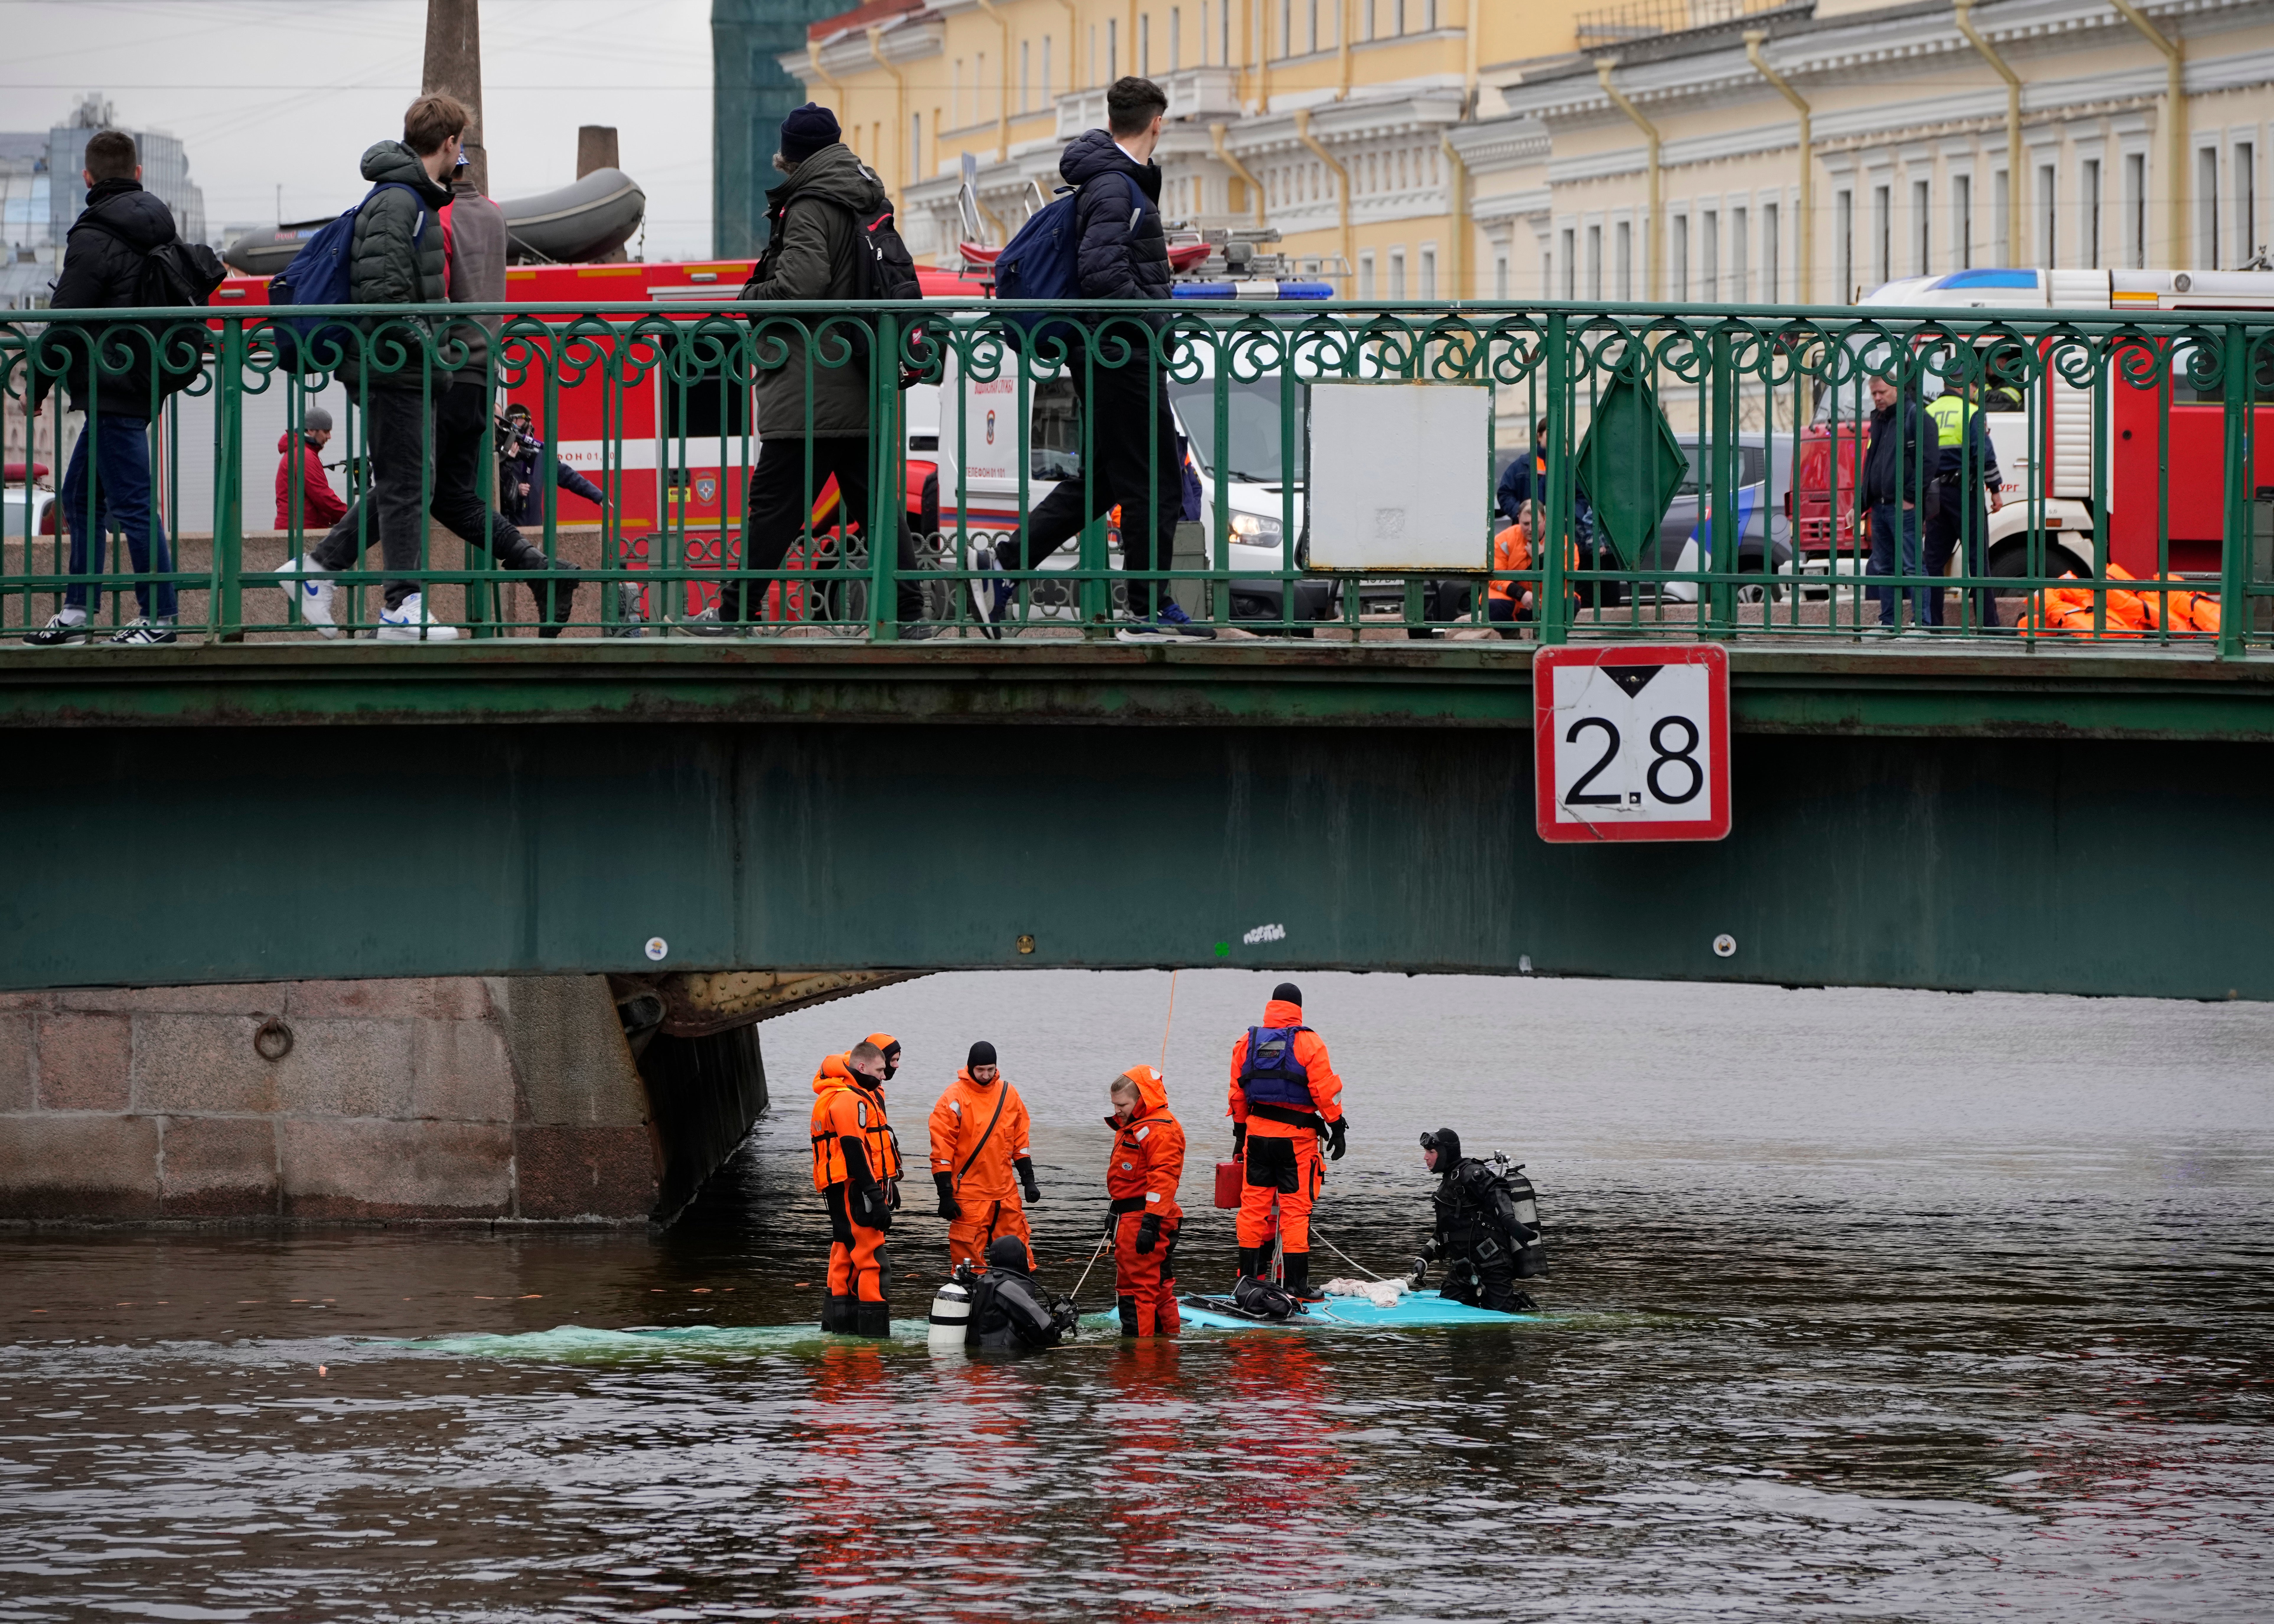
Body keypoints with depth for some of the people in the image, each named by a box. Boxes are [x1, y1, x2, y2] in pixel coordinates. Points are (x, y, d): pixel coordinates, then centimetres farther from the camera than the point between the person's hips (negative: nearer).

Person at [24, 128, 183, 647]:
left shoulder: (95, 239, -14)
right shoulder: (156, 228, 12)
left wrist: (38, 384, -4)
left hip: (111, 387, -9)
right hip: (142, 381, 9)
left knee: (132, 504, -6)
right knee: (80, 498, 16)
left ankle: (159, 617, -4)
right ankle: (77, 612, 18)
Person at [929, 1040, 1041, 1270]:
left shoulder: (1008, 1094, 7)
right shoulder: (955, 1098, -7)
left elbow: (1020, 1141, 16)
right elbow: (942, 1150, -8)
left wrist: (1028, 1179, 11)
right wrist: (946, 1195, -11)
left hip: (1005, 1192, 4)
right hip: (969, 1197, -4)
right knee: (968, 1262, -2)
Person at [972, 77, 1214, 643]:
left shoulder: (1121, 183, 16)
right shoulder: (1115, 187, -15)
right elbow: (1101, 270, -25)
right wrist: (1154, 324, -19)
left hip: (1112, 357, 10)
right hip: (1124, 354, -10)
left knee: (1102, 479, 14)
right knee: (1157, 483, -4)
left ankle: (1005, 565, 12)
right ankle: (1149, 611, 0)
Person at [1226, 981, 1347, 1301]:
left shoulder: (1247, 1042, 7)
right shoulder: (1308, 1043, -7)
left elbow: (1237, 1094, 13)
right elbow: (1325, 1091, -9)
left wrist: (1240, 1134, 22)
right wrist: (1337, 1129, 0)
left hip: (1257, 1133, 4)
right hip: (1297, 1137, -4)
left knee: (1254, 1206, 10)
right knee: (1296, 1208, -1)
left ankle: (1249, 1278, 12)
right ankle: (1296, 1284, -2)